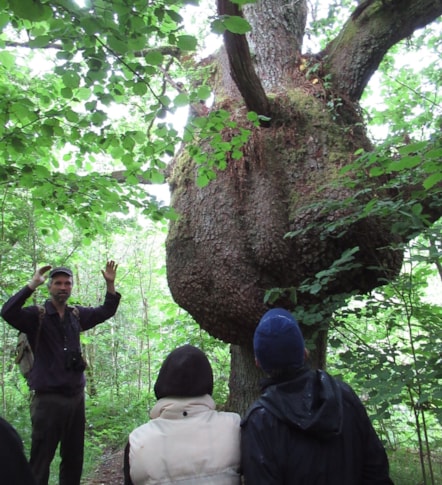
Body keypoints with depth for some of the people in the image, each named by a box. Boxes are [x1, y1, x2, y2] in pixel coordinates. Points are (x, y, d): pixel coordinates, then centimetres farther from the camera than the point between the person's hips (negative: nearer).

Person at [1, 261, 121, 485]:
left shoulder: (77, 315, 8)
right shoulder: (36, 315, -6)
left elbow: (106, 311, 17)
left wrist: (110, 284, 4)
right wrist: (33, 284, -28)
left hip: (76, 397, 5)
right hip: (48, 399, -5)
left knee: (74, 459, 16)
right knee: (41, 460, 2)